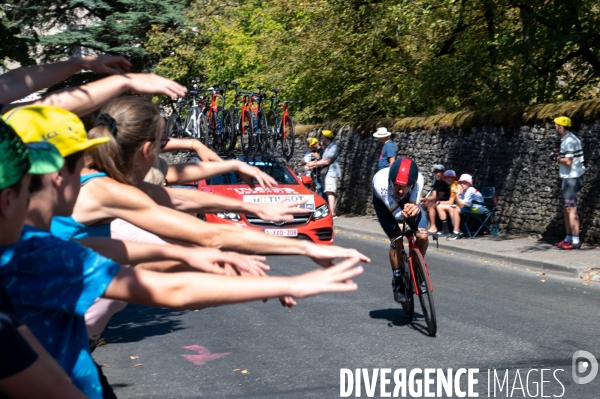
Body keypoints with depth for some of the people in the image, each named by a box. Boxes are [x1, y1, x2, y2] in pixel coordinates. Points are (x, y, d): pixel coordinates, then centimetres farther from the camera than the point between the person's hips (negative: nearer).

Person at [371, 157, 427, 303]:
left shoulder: (418, 180, -37)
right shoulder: (381, 183, -42)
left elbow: (414, 204, -29)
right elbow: (396, 214, -36)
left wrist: (413, 209, -53)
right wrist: (405, 214, -58)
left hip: (408, 199, 2)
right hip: (384, 200, -2)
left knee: (422, 236, -18)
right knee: (396, 239, -20)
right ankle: (398, 281, 2)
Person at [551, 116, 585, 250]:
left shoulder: (569, 141, -17)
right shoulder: (567, 140, 15)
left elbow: (568, 161, -23)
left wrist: (556, 158, -9)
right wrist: (558, 157, 7)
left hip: (572, 178, -11)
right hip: (569, 178, 11)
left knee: (571, 209, -9)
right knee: (566, 209, 15)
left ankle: (575, 241, -8)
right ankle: (568, 238, 21)